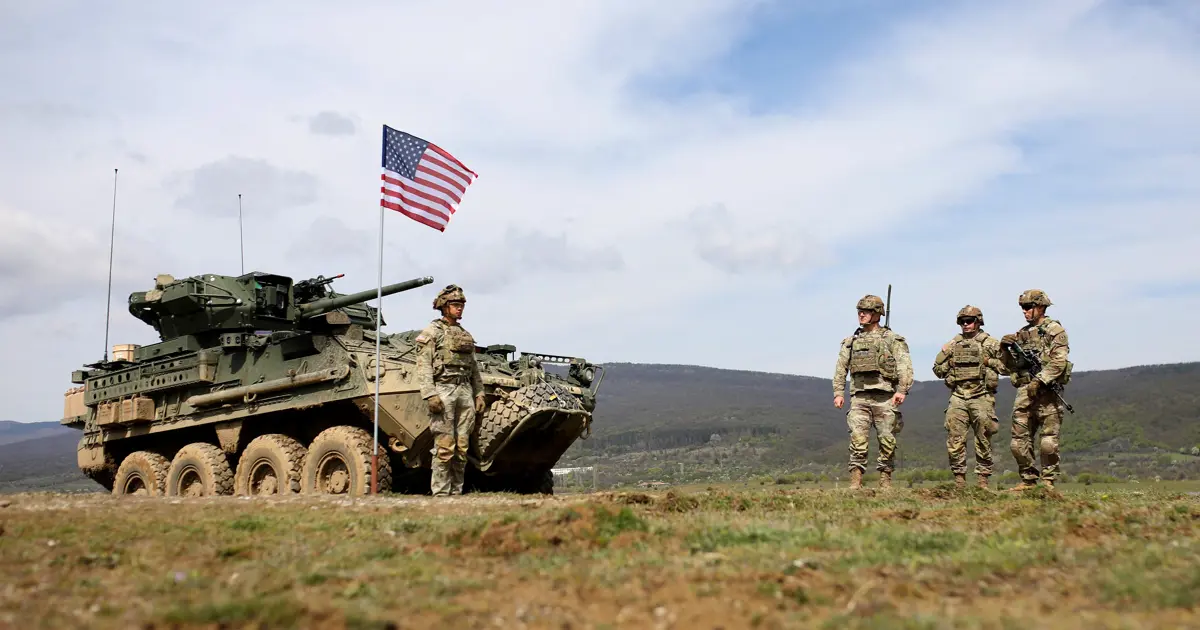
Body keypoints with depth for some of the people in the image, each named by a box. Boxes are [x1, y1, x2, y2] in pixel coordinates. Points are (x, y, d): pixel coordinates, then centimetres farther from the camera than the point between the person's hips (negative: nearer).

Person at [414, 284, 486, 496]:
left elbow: (474, 368, 23)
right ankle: (440, 493, -3)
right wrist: (430, 395, -17)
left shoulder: (465, 335, 20)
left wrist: (479, 393, 14)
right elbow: (423, 366, -7)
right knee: (444, 447, -9)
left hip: (465, 391, 6)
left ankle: (456, 491, 9)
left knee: (462, 447, 3)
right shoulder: (431, 332, 1)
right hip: (443, 391, -6)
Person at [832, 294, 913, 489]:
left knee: (887, 440, 1)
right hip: (859, 397, 2)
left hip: (885, 397, -2)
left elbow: (905, 366, -3)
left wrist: (902, 390, -16)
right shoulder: (851, 341, 16)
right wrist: (838, 393, 4)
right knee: (858, 438, -9)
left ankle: (885, 479, 12)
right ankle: (855, 480, -9)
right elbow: (841, 369, 15)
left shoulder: (892, 339, 6)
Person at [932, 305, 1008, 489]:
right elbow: (937, 369, 16)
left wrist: (989, 361, -8)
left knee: (983, 441, 1)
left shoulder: (992, 344, 5)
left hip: (982, 397, -2)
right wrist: (950, 360, 0)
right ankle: (959, 479, 5)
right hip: (958, 397, 2)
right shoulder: (952, 345, 13)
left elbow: (1007, 367, 1)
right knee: (955, 440, -2)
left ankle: (982, 479, 8)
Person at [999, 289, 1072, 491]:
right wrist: (1006, 349, 2)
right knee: (1020, 441, 3)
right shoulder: (1022, 334, 18)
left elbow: (1059, 362, -11)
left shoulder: (1055, 330, 0)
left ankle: (1048, 481, 3)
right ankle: (1028, 480, 12)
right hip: (1024, 392, 6)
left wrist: (1039, 380, -19)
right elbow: (1012, 366, 20)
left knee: (1048, 441, -5)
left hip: (1047, 392, -6)